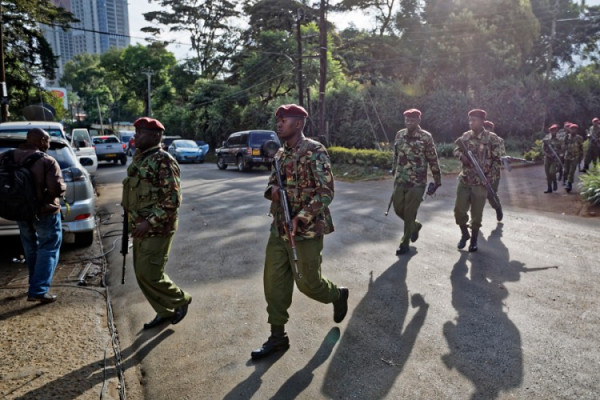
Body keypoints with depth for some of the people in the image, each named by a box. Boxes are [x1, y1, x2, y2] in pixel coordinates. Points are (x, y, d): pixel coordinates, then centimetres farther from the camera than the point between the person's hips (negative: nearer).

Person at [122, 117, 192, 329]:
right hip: (140, 228, 9)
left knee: (150, 274, -6)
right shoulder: (139, 158, 12)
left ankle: (181, 300, 18)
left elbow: (173, 199, -20)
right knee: (141, 273, 13)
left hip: (156, 229, -9)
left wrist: (150, 222, -24)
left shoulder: (163, 161, -16)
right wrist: (133, 221, 18)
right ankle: (165, 312, 27)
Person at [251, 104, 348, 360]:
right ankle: (277, 337, 20)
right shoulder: (281, 154, 11)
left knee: (307, 282, 5)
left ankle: (338, 295, 37)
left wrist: (301, 218, -25)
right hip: (279, 228, 7)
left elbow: (326, 192, -17)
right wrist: (272, 190, -5)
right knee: (274, 282, 7)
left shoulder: (314, 151, -12)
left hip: (306, 230, -7)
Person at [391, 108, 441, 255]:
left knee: (410, 213, 0)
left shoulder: (426, 137, -8)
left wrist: (437, 181, -4)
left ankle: (404, 243, 14)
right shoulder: (399, 135, 6)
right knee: (398, 209, 10)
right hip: (400, 181, 5)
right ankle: (415, 225, 38)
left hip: (417, 182, -5)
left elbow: (433, 160, -6)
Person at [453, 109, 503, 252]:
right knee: (459, 210, 2)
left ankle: (474, 240, 24)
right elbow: (456, 150, 15)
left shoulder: (492, 138, -7)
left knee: (476, 213, 5)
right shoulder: (465, 136, 5)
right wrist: (461, 155, -7)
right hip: (464, 180, 3)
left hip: (481, 181, -3)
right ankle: (464, 234, 27)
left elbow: (498, 157, -4)